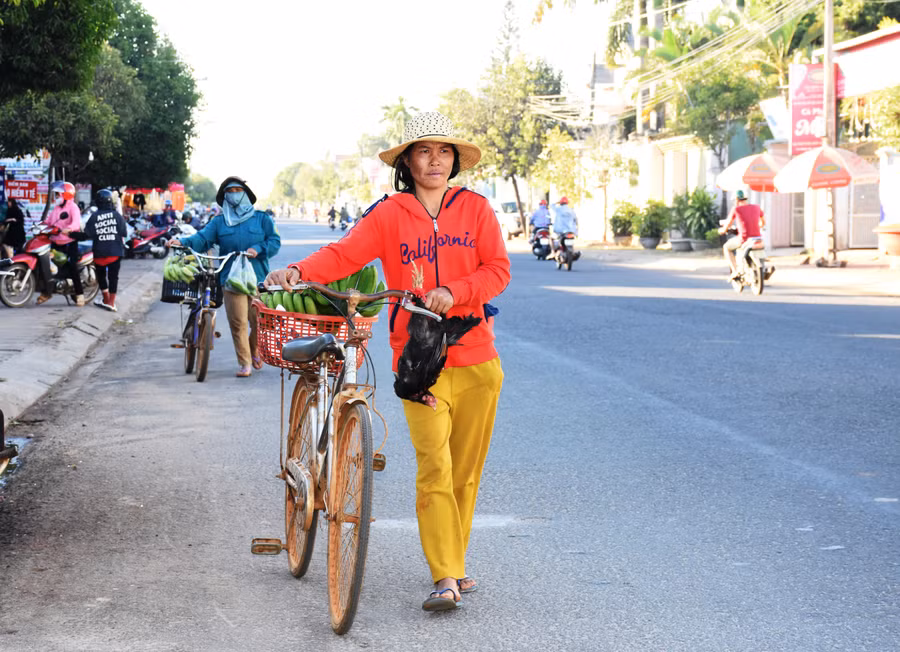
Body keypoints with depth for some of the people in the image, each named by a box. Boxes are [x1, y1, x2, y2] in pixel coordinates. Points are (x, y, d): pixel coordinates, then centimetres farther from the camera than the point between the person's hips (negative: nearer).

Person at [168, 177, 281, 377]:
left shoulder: (261, 219, 10)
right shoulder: (219, 222, 13)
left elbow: (275, 241, 5)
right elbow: (202, 239, 1)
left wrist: (258, 250, -13)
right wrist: (183, 242, -17)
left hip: (258, 279, 0)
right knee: (238, 322, -6)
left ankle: (254, 351, 30)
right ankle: (244, 362, 5)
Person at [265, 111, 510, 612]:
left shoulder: (475, 208, 7)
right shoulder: (390, 214, 2)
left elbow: (498, 270, 0)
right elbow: (346, 253, -10)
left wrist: (453, 292, -16)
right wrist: (299, 271, -28)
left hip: (476, 358, 2)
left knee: (466, 470, 8)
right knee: (434, 468, -10)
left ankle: (455, 566, 21)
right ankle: (446, 577, -10)